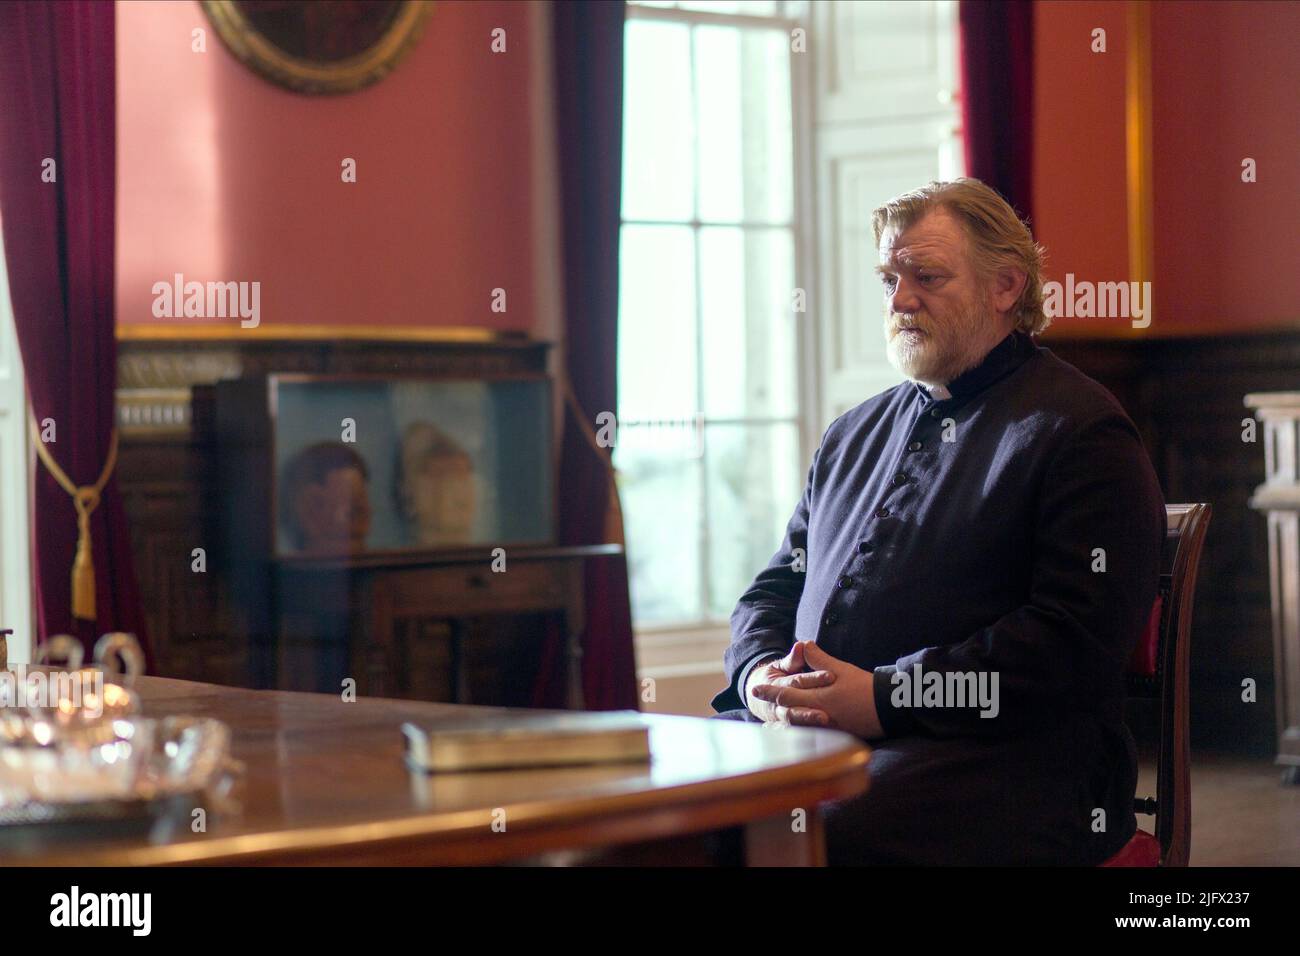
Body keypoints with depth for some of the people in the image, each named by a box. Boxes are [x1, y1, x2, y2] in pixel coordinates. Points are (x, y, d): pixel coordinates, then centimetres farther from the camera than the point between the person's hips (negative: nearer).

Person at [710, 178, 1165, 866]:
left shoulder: (1081, 432, 2)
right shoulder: (855, 433, 26)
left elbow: (1077, 638, -10)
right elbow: (774, 590, 26)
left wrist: (885, 695, -15)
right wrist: (762, 673, 1)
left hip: (989, 750, -6)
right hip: (802, 725, 6)